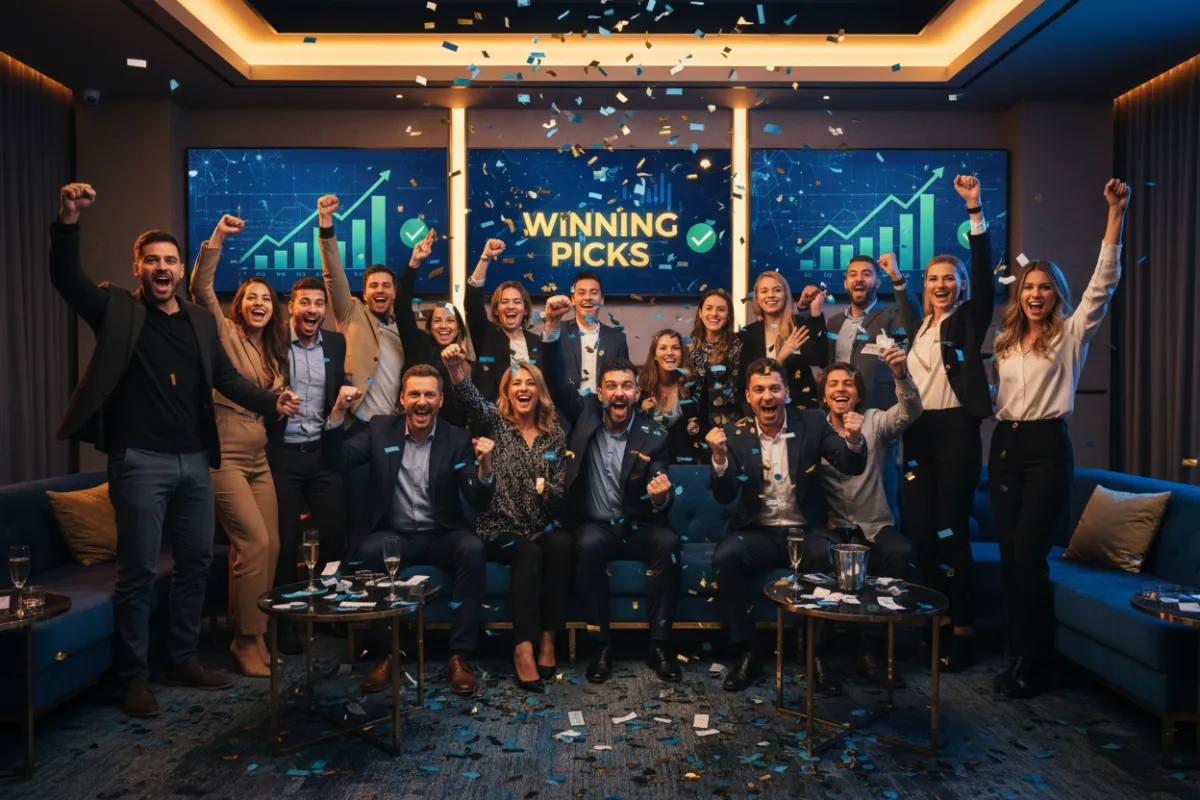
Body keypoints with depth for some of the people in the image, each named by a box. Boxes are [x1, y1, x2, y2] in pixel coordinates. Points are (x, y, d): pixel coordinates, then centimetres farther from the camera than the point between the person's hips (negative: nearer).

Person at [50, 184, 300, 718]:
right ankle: (134, 677, 15)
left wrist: (271, 401, -6)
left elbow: (226, 377, 10)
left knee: (196, 563, 12)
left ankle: (184, 660, 27)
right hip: (139, 461, -5)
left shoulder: (200, 320, 12)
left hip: (194, 461, 5)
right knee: (138, 571, 0)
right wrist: (68, 221, -29)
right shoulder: (116, 309, 1)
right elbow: (65, 278, -13)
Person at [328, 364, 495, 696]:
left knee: (473, 548, -31)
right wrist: (339, 413, -15)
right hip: (392, 534, 1)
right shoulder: (379, 428, 5)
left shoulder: (457, 439, -1)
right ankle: (386, 653, -16)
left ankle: (460, 656, -21)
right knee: (369, 551, -32)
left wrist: (485, 467, -28)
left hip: (441, 537, 0)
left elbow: (480, 503, -8)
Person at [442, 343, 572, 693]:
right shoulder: (494, 423, 5)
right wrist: (456, 368, -38)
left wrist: (547, 489, -14)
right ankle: (523, 650, -33)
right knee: (530, 554, -33)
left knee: (561, 545, -30)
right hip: (499, 529, -2)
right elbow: (471, 400, -18)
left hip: (540, 527, 2)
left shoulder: (554, 435, 11)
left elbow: (560, 490, 10)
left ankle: (548, 640, -23)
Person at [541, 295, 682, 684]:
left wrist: (660, 497, -31)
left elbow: (660, 505, -5)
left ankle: (660, 645, -18)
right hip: (594, 525, 0)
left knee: (668, 542, -30)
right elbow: (556, 380, -8)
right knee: (588, 545, -34)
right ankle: (601, 644, -20)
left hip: (638, 527, 0)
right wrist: (553, 326, -22)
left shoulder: (654, 437, -2)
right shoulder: (586, 412, 2)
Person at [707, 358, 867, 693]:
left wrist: (853, 441, -28)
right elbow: (725, 496, -9)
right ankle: (746, 654, -13)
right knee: (725, 557, -30)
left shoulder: (811, 422, 1)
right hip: (758, 533, 0)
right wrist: (719, 456, -29)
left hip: (805, 531, 0)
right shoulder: (736, 433, -1)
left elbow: (852, 467, -5)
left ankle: (818, 653, -9)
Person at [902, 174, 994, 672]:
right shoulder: (919, 328, 18)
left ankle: (964, 630, 7)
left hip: (955, 430, -5)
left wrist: (975, 209, -18)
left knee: (950, 529, -5)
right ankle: (938, 619, 18)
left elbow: (983, 272, -11)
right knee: (920, 531, 4)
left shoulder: (968, 320, 3)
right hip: (917, 431, 5)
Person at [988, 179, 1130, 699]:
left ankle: (1033, 665, 3)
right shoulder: (1006, 341, 16)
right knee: (1009, 553, 5)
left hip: (1047, 447, -5)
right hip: (1005, 445, 5)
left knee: (1029, 554, -9)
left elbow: (1102, 284, -11)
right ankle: (1019, 655, 16)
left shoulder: (1070, 334, 1)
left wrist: (1116, 216, -18)